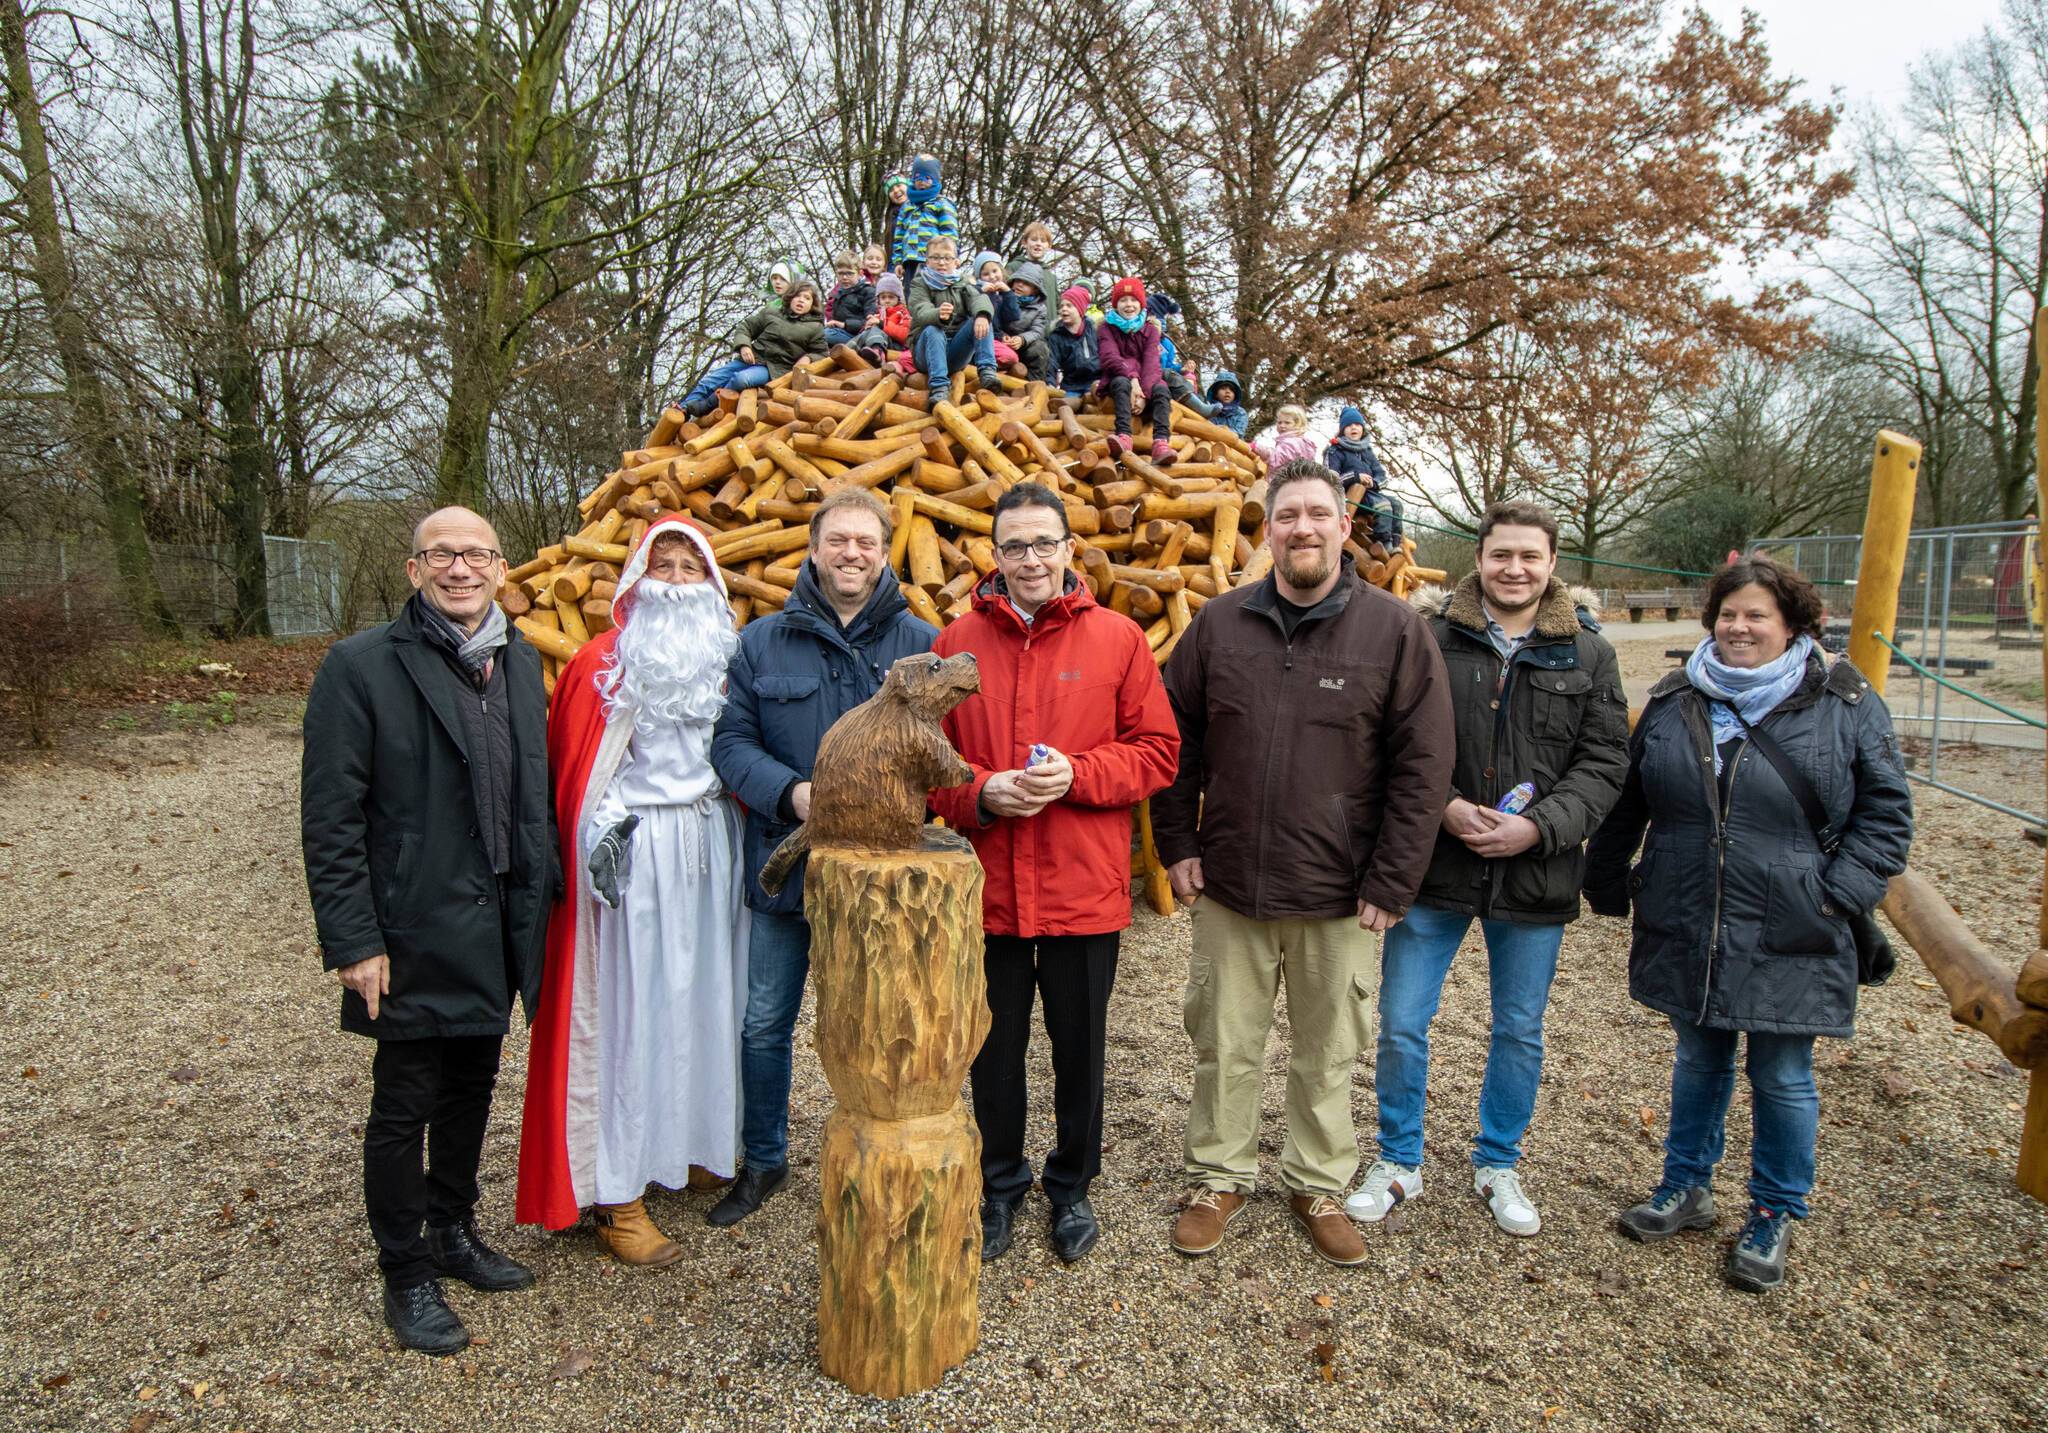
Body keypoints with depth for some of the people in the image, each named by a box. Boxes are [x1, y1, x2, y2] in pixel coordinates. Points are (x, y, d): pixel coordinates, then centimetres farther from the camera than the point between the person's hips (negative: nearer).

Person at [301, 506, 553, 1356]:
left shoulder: (520, 664, 6)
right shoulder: (361, 666, -11)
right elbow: (329, 817, -12)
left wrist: (539, 899, 8)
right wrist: (352, 940, -14)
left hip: (497, 927, 6)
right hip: (414, 932, -5)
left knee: (471, 1088, 19)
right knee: (404, 1108, 8)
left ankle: (453, 1231, 39)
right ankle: (406, 1277, 26)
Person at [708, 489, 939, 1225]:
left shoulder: (921, 643, -2)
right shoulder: (761, 641, 3)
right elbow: (731, 740, -1)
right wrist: (793, 792, -17)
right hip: (783, 862, 2)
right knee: (763, 1024, 14)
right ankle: (763, 1161, 36)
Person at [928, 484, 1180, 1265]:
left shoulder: (1117, 638, -1)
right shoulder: (957, 642, 2)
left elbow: (1158, 751, -1)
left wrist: (1077, 775, -16)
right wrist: (980, 792, -14)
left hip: (1084, 887, -1)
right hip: (986, 887, 1)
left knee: (1080, 1048, 14)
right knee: (994, 1050, 16)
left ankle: (1072, 1186, 38)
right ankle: (1000, 1184, 38)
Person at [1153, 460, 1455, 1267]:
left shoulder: (1396, 630, -5)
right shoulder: (1219, 623, 1)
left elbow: (1422, 766, -6)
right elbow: (1178, 740, 8)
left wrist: (1391, 883, -9)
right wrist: (1177, 843, 2)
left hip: (1339, 897, -1)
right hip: (1229, 887, 2)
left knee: (1328, 1054, 15)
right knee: (1224, 1046, 14)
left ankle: (1319, 1185, 36)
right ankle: (1220, 1177, 34)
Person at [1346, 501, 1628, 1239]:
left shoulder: (1588, 654, 3)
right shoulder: (1429, 637, -4)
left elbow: (1604, 760, 1)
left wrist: (1540, 825, -13)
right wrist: (1444, 806, -17)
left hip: (1535, 874, 2)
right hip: (1434, 867, -1)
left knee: (1520, 1031, 16)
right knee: (1402, 1024, 5)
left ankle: (1497, 1163, 38)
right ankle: (1399, 1161, 27)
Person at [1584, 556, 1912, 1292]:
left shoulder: (1847, 706, -4)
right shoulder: (1673, 702, 5)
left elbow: (1886, 812, -1)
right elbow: (1627, 802, 11)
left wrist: (1840, 895, -11)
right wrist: (1607, 885, 10)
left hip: (1790, 942, -3)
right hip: (1685, 933, 3)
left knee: (1782, 1078, 9)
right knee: (1698, 1061, 17)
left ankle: (1773, 1216, 28)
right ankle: (1686, 1187, 34)